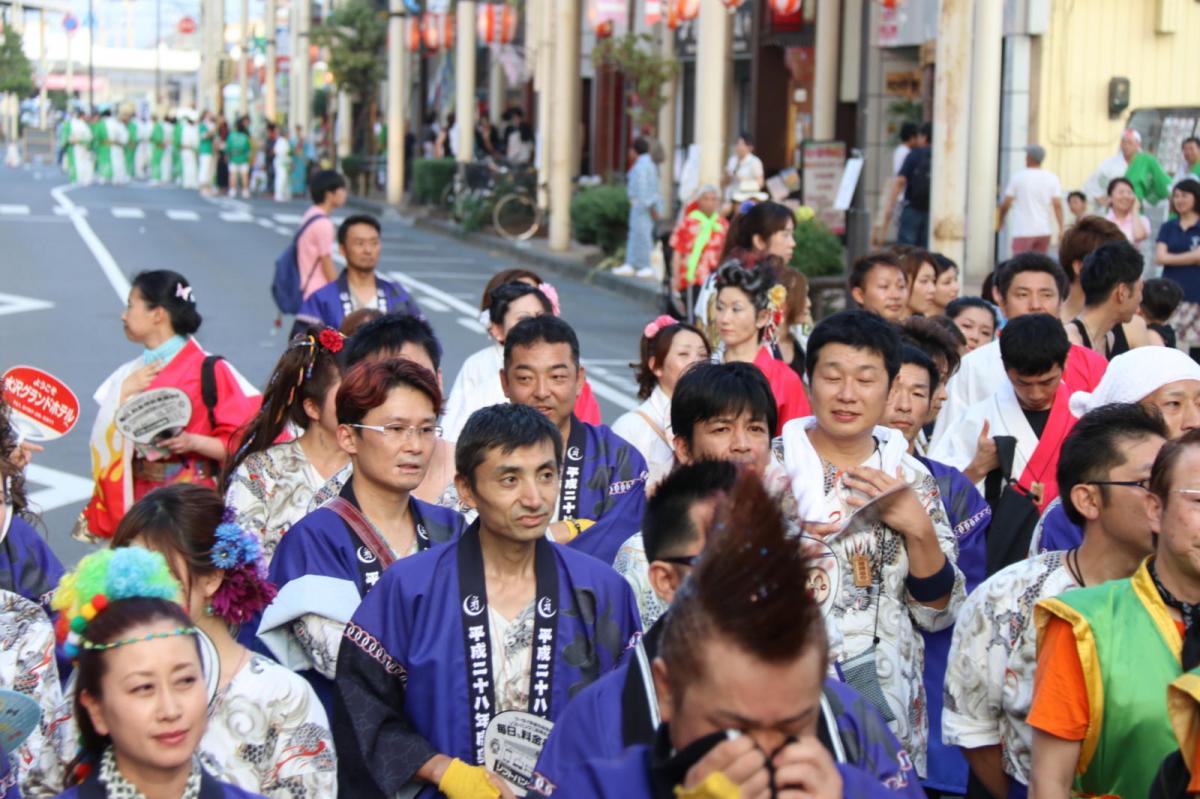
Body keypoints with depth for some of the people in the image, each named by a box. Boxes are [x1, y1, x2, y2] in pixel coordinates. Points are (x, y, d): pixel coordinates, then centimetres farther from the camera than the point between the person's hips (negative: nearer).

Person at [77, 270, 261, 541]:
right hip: (140, 501, 5)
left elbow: (242, 442, -8)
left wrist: (193, 442, -21)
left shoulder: (209, 370, -6)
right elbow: (108, 443, 7)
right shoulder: (129, 376, 13)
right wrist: (125, 394, -4)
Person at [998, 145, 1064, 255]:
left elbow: (1006, 203, 0)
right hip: (1044, 230, 4)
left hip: (1023, 230, -4)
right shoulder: (1052, 178, 4)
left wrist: (1000, 220, 17)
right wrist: (1061, 229, -5)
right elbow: (1057, 205, -4)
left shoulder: (1018, 176, -3)